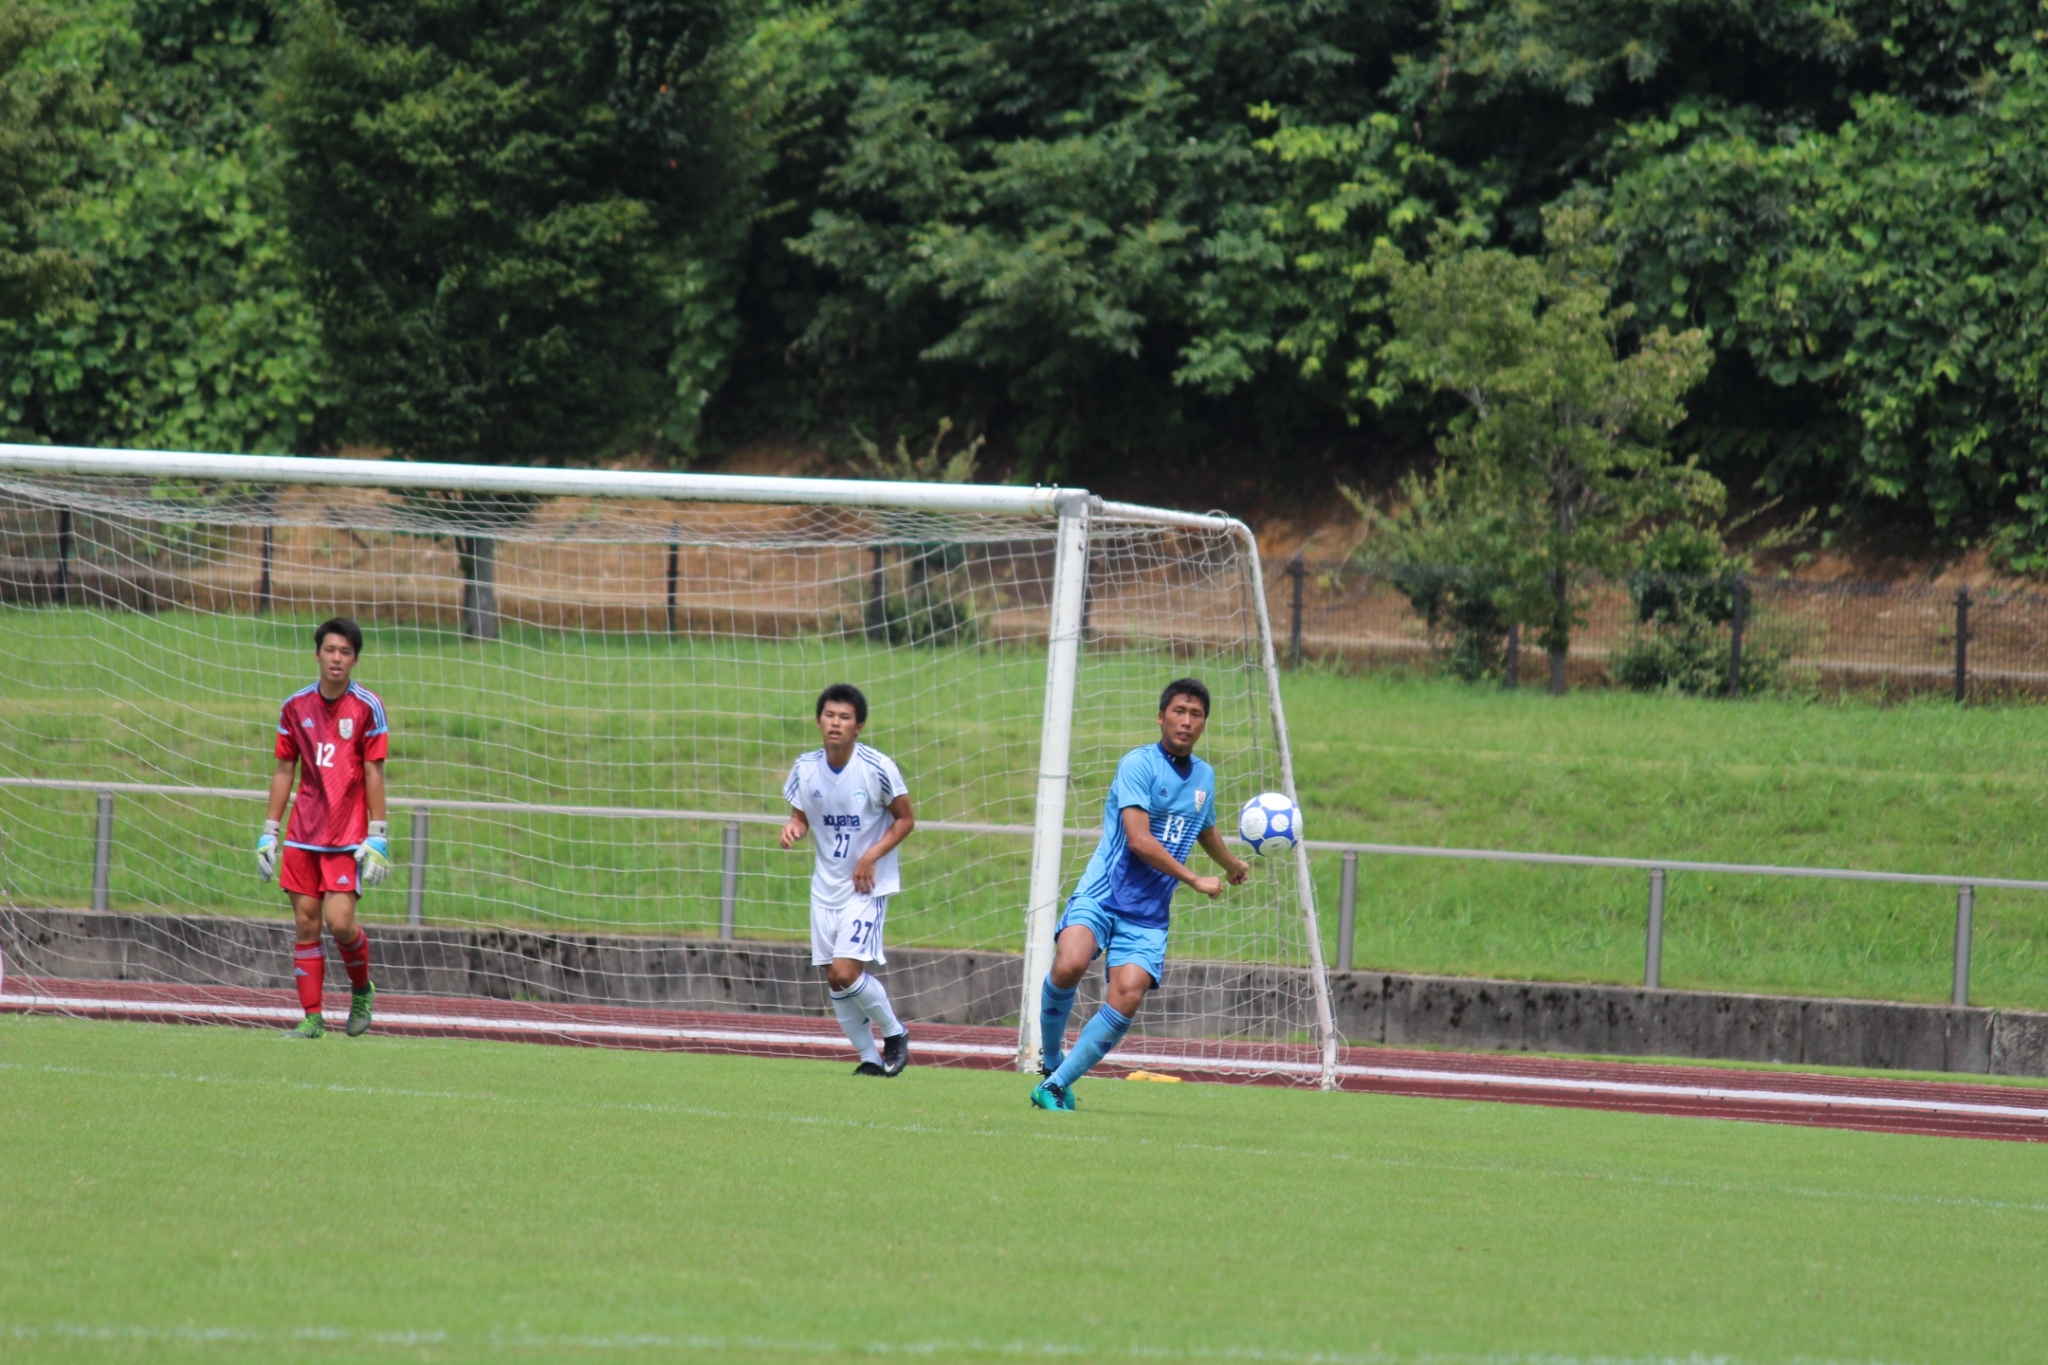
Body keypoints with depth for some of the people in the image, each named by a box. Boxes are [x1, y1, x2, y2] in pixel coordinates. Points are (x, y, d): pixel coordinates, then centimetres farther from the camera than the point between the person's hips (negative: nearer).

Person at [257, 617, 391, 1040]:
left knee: (339, 921, -13)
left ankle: (362, 989, 15)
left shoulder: (367, 707, -4)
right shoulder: (296, 707, 5)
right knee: (306, 924, 1)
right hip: (303, 835, 3)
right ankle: (311, 1018, 8)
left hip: (349, 837, -3)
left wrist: (378, 836, -9)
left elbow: (374, 774, -4)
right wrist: (269, 832, 8)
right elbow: (283, 771, 11)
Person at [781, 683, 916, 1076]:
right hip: (826, 884, 5)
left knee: (846, 971, -16)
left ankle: (894, 1033, 9)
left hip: (867, 884, -5)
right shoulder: (806, 768, -3)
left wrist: (871, 857, -17)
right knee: (833, 979, 4)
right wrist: (793, 830, -14)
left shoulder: (877, 768, -15)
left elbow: (905, 819, -5)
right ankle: (870, 1059, 17)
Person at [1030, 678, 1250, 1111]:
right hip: (1101, 896, -5)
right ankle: (1051, 1059, -5)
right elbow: (1139, 841, -16)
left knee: (1127, 997, -18)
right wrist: (1195, 880, -10)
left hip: (1148, 914, 5)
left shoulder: (1204, 777, 15)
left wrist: (1231, 863, 57)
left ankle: (1054, 1086, -8)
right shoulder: (1139, 764, -8)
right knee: (1069, 965, -32)